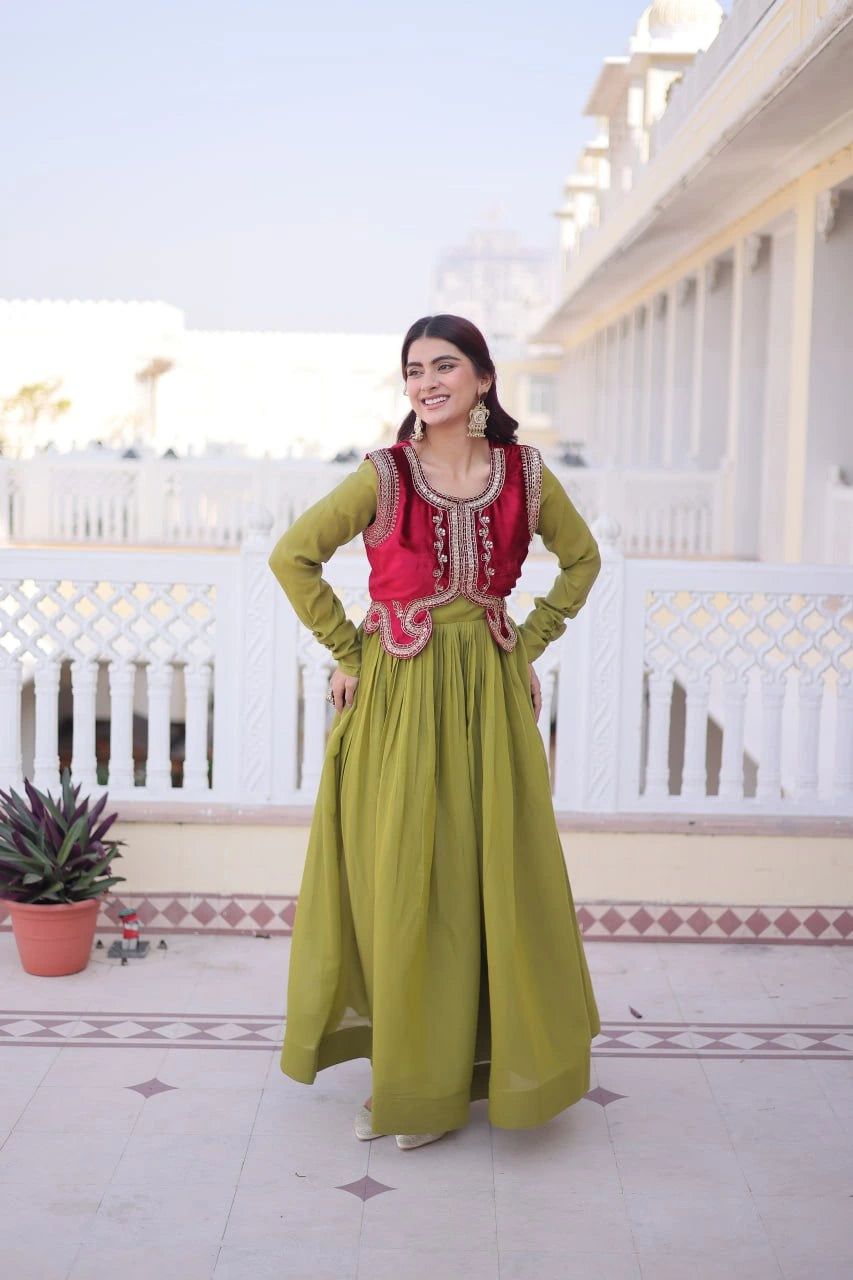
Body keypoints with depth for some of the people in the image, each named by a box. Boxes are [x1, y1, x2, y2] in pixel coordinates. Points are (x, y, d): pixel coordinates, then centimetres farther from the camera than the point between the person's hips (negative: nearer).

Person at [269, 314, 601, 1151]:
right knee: (396, 882, 5)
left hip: (490, 696, 2)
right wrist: (348, 651, -5)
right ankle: (404, 1075, 21)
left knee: (493, 877, 7)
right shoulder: (385, 476, -6)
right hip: (397, 696, -2)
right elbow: (292, 556, -3)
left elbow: (581, 559, 16)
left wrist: (529, 644, 7)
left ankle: (474, 1064, 24)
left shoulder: (526, 475, 1)